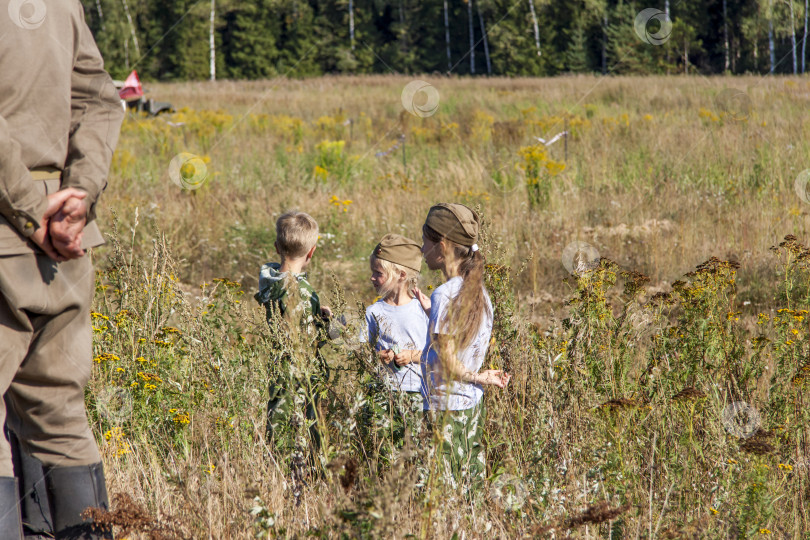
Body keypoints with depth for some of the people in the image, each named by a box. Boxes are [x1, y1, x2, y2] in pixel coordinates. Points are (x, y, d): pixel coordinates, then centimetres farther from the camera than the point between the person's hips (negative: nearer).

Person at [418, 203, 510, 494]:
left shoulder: (444, 295, -16)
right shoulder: (478, 292, 7)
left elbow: (449, 366, -15)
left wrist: (480, 377, 1)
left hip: (446, 407, -8)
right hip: (473, 405, 8)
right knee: (472, 489, 9)